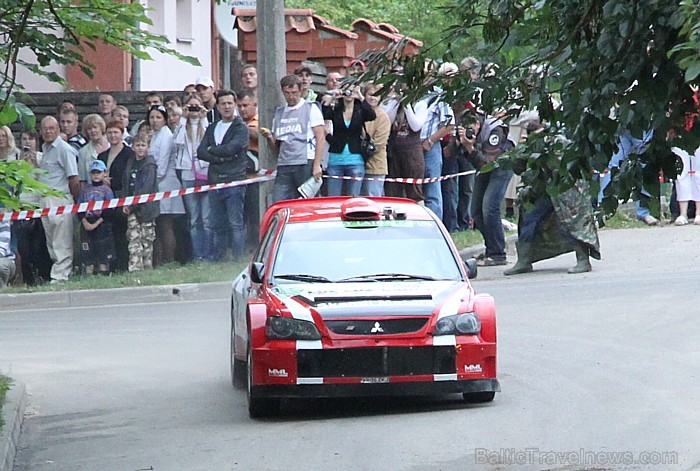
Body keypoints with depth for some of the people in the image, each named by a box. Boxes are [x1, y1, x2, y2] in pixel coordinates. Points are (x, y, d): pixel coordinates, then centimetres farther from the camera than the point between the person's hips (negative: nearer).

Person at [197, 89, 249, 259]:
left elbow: (231, 149, -13)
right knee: (218, 226, 8)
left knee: (236, 223, -9)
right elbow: (200, 152, 8)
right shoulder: (212, 128, 20)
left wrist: (211, 149, 2)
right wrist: (220, 158, -7)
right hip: (215, 180, 6)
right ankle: (217, 261, 11)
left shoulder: (241, 128, 2)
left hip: (234, 180, -6)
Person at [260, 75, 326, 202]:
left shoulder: (311, 109, 6)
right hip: (284, 167, 4)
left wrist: (317, 165, -12)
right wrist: (269, 137, 1)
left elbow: (320, 139, -2)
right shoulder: (279, 113, 21)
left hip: (306, 164, -4)